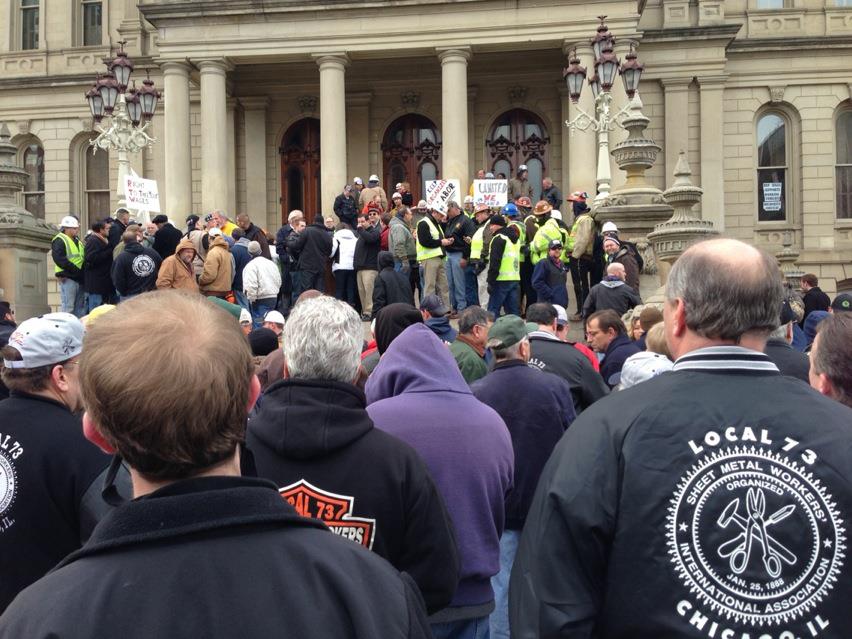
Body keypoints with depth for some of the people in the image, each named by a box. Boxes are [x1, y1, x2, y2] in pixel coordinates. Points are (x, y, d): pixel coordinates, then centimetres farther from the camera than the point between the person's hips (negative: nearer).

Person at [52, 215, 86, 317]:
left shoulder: (77, 241, 21)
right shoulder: (59, 240, -6)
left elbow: (84, 257, 24)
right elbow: (60, 259, -18)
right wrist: (76, 270, -22)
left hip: (79, 279, 9)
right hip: (68, 278, -8)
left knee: (80, 308, 11)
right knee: (67, 307, -9)